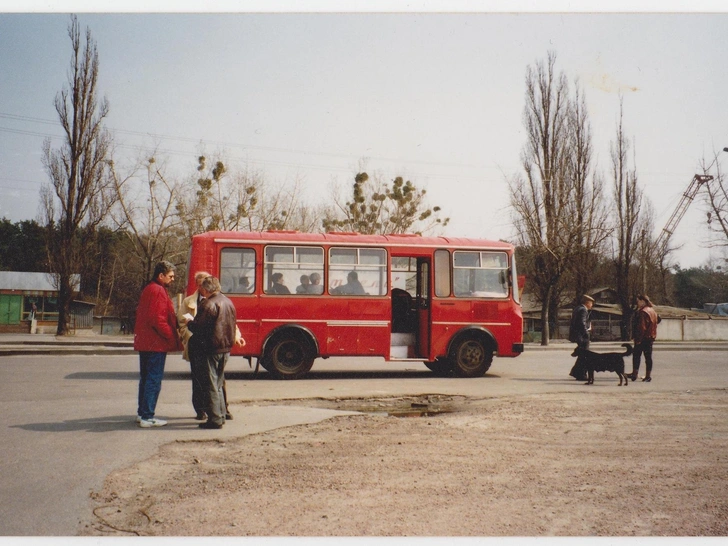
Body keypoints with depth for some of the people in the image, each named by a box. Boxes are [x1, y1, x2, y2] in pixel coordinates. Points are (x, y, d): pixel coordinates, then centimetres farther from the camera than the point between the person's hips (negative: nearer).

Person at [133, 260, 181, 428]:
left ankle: (142, 413, 24)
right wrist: (173, 338, -16)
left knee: (146, 378, 17)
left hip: (144, 342, 10)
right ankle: (147, 417, -3)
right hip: (156, 344, -10)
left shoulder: (148, 289, 17)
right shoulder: (158, 291, -15)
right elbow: (158, 320, -22)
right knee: (154, 380, -5)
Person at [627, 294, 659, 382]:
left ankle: (634, 374, 0)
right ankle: (648, 375, 10)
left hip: (643, 338, -8)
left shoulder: (643, 312, -17)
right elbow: (657, 320, 18)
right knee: (648, 356, 9)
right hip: (651, 337, 8)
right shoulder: (653, 310, 12)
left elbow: (642, 327, -21)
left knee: (636, 355, -1)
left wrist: (638, 339, -20)